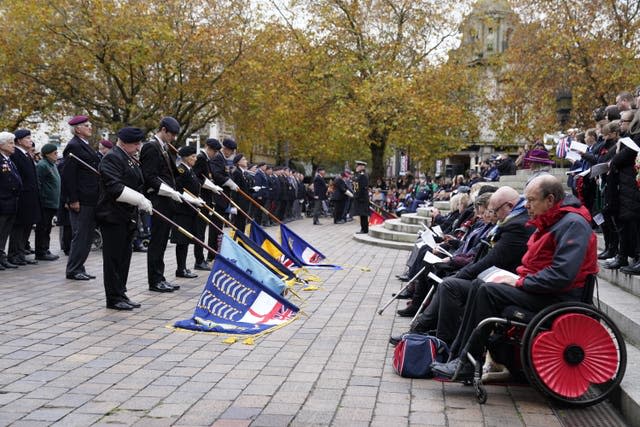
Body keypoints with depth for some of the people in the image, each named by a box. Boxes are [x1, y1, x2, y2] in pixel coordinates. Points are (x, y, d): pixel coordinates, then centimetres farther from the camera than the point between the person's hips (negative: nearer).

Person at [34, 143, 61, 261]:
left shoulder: (52, 165, 17)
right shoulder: (42, 165, -13)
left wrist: (56, 201, 21)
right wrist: (41, 199, -19)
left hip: (52, 203, 10)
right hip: (45, 203, -10)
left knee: (47, 228, 14)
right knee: (42, 228, -4)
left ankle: (45, 250, 21)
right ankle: (40, 253, 0)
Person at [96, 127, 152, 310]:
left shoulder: (131, 160, 18)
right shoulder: (112, 158, -13)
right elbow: (115, 188, -23)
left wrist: (142, 202, 11)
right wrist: (140, 199, -24)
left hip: (127, 216, 9)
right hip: (113, 217, -9)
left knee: (124, 256, 12)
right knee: (114, 258, -3)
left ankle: (121, 294, 20)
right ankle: (114, 298, 4)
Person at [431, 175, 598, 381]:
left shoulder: (573, 224, -17)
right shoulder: (550, 221, 16)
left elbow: (562, 275, -27)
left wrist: (520, 283, -17)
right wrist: (518, 279, 4)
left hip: (558, 297, -10)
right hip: (540, 289, 10)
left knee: (488, 292, -20)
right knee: (479, 286, 1)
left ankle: (466, 365, -15)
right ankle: (458, 354, -4)